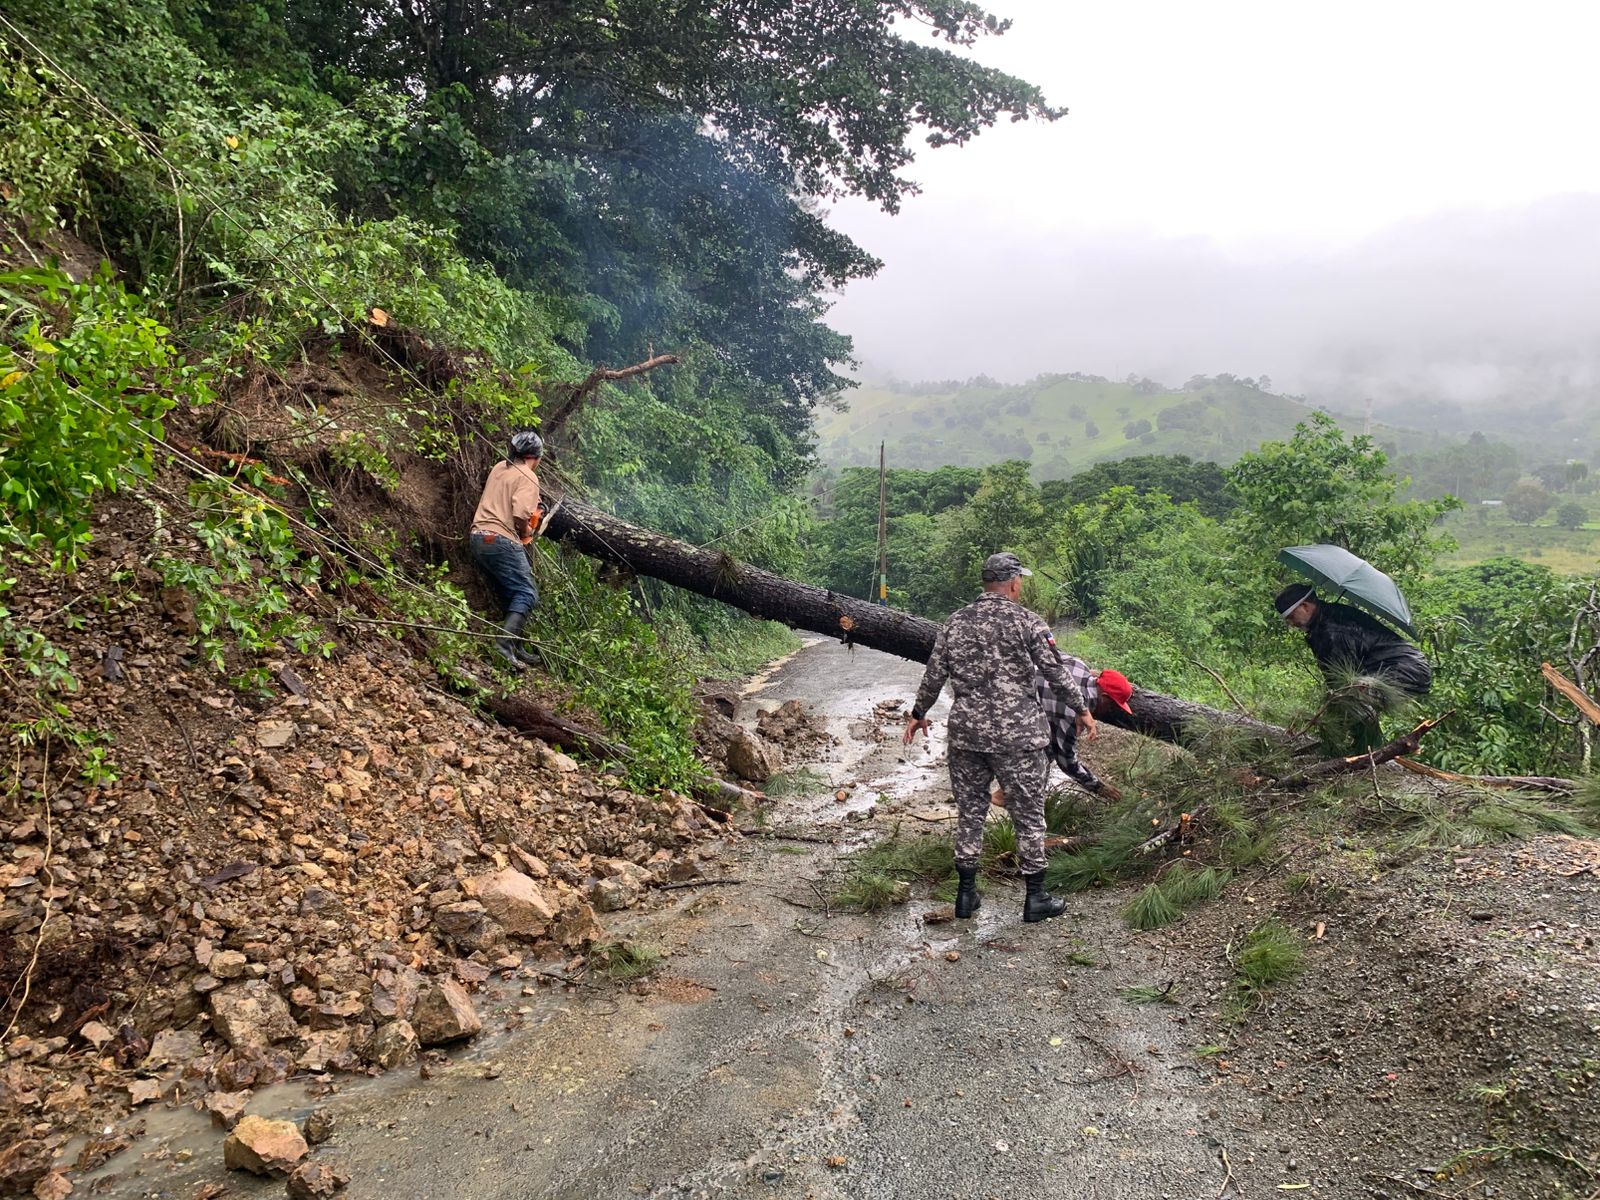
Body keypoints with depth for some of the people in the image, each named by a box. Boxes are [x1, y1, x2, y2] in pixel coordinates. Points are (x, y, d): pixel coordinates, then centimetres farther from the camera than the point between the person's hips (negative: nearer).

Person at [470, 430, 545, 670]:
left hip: (479, 538, 8)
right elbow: (521, 513, -21)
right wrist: (527, 531, -2)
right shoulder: (528, 477, -7)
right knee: (527, 593, -6)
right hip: (502, 541, -8)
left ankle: (515, 648, 14)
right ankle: (507, 639, -25)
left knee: (509, 595, 15)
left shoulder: (499, 468, 15)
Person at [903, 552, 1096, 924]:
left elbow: (933, 676, 10)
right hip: (1016, 735, -4)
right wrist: (1081, 710, 9)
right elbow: (1056, 672, -5)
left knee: (970, 811, 13)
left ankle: (966, 893, 19)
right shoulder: (1027, 622, -7)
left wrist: (918, 714, 23)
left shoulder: (955, 623, 6)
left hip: (966, 733, 4)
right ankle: (1036, 897, 14)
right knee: (1028, 815, 7)